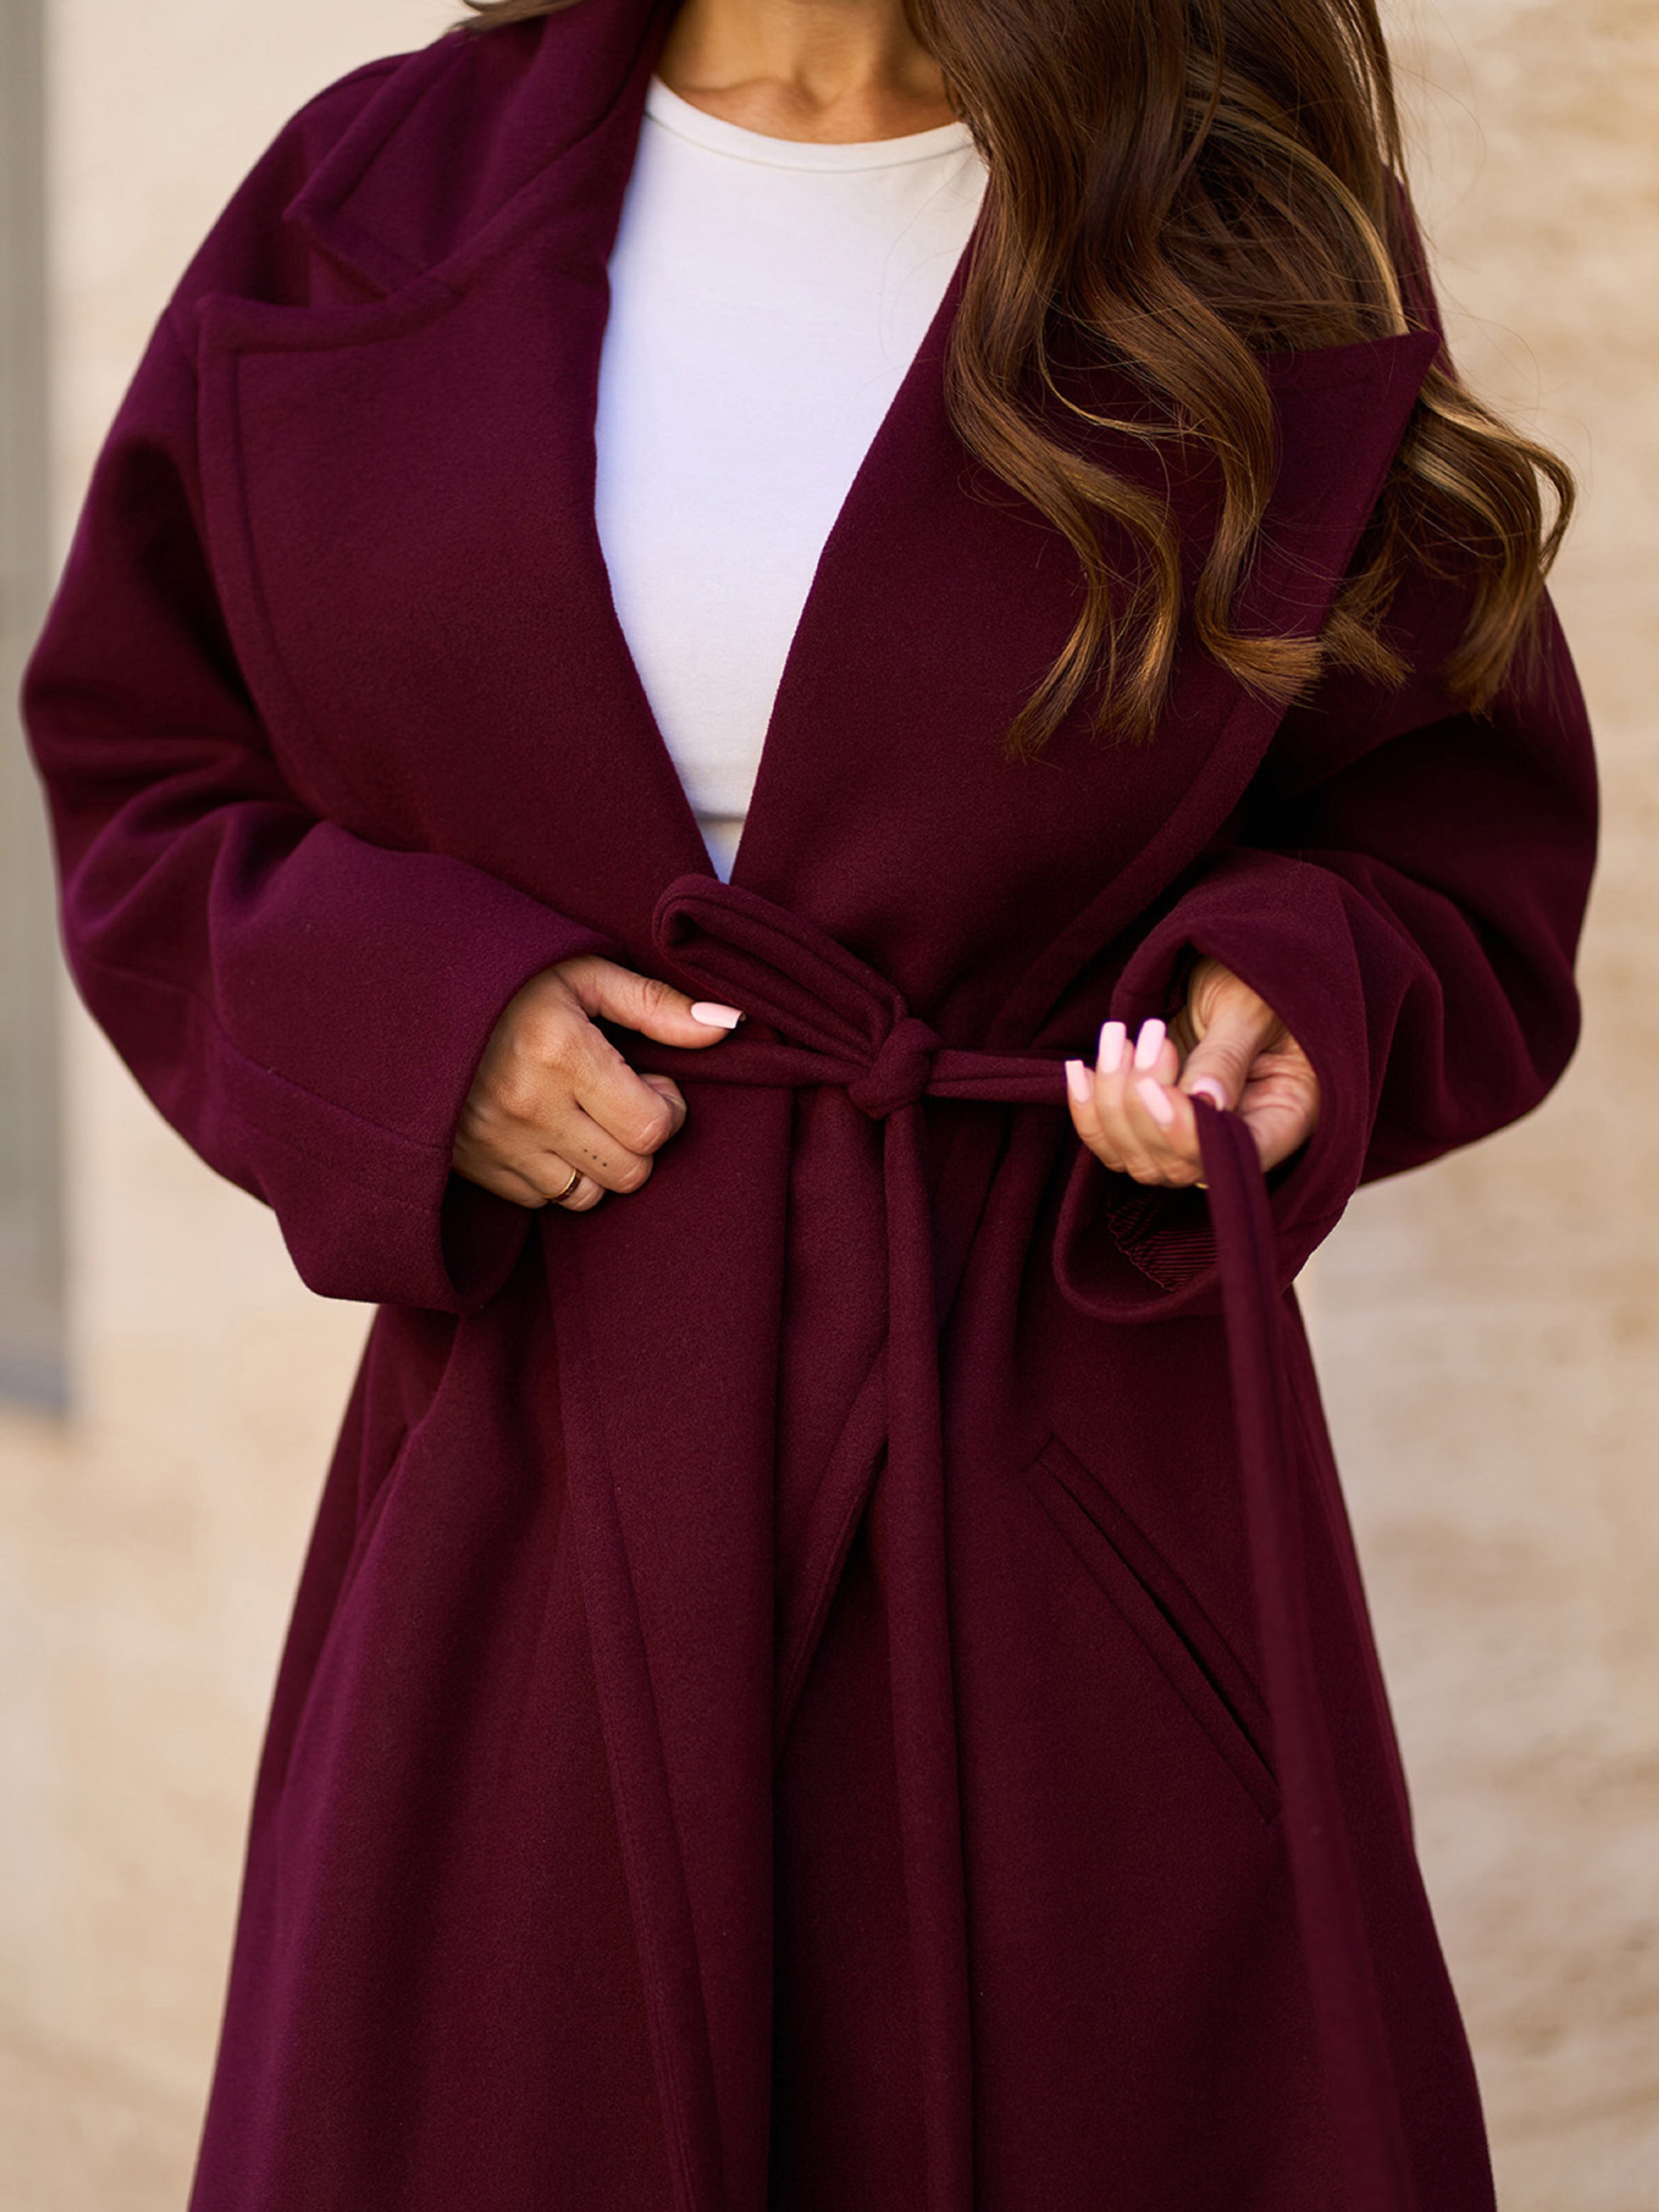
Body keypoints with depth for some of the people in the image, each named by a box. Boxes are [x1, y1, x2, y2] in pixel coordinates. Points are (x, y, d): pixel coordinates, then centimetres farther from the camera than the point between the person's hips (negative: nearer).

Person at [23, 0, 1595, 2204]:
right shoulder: (374, 197, 6)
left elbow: (1460, 826, 9)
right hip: (542, 1507, 2)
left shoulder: (1260, 239, 1)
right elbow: (138, 769, 12)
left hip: (1068, 1451, -1)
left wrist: (1288, 998, -13)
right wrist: (402, 1015, -7)